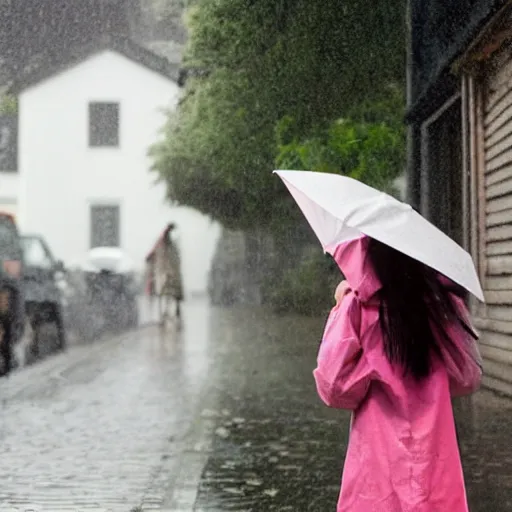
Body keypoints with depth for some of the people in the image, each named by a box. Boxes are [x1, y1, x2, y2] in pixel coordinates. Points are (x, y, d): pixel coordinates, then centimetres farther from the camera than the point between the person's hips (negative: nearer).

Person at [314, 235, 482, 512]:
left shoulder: (357, 307, -15)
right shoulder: (443, 300, -3)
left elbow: (334, 387, -10)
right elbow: (468, 377, 7)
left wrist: (342, 309, -7)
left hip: (381, 458, -3)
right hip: (435, 455, 3)